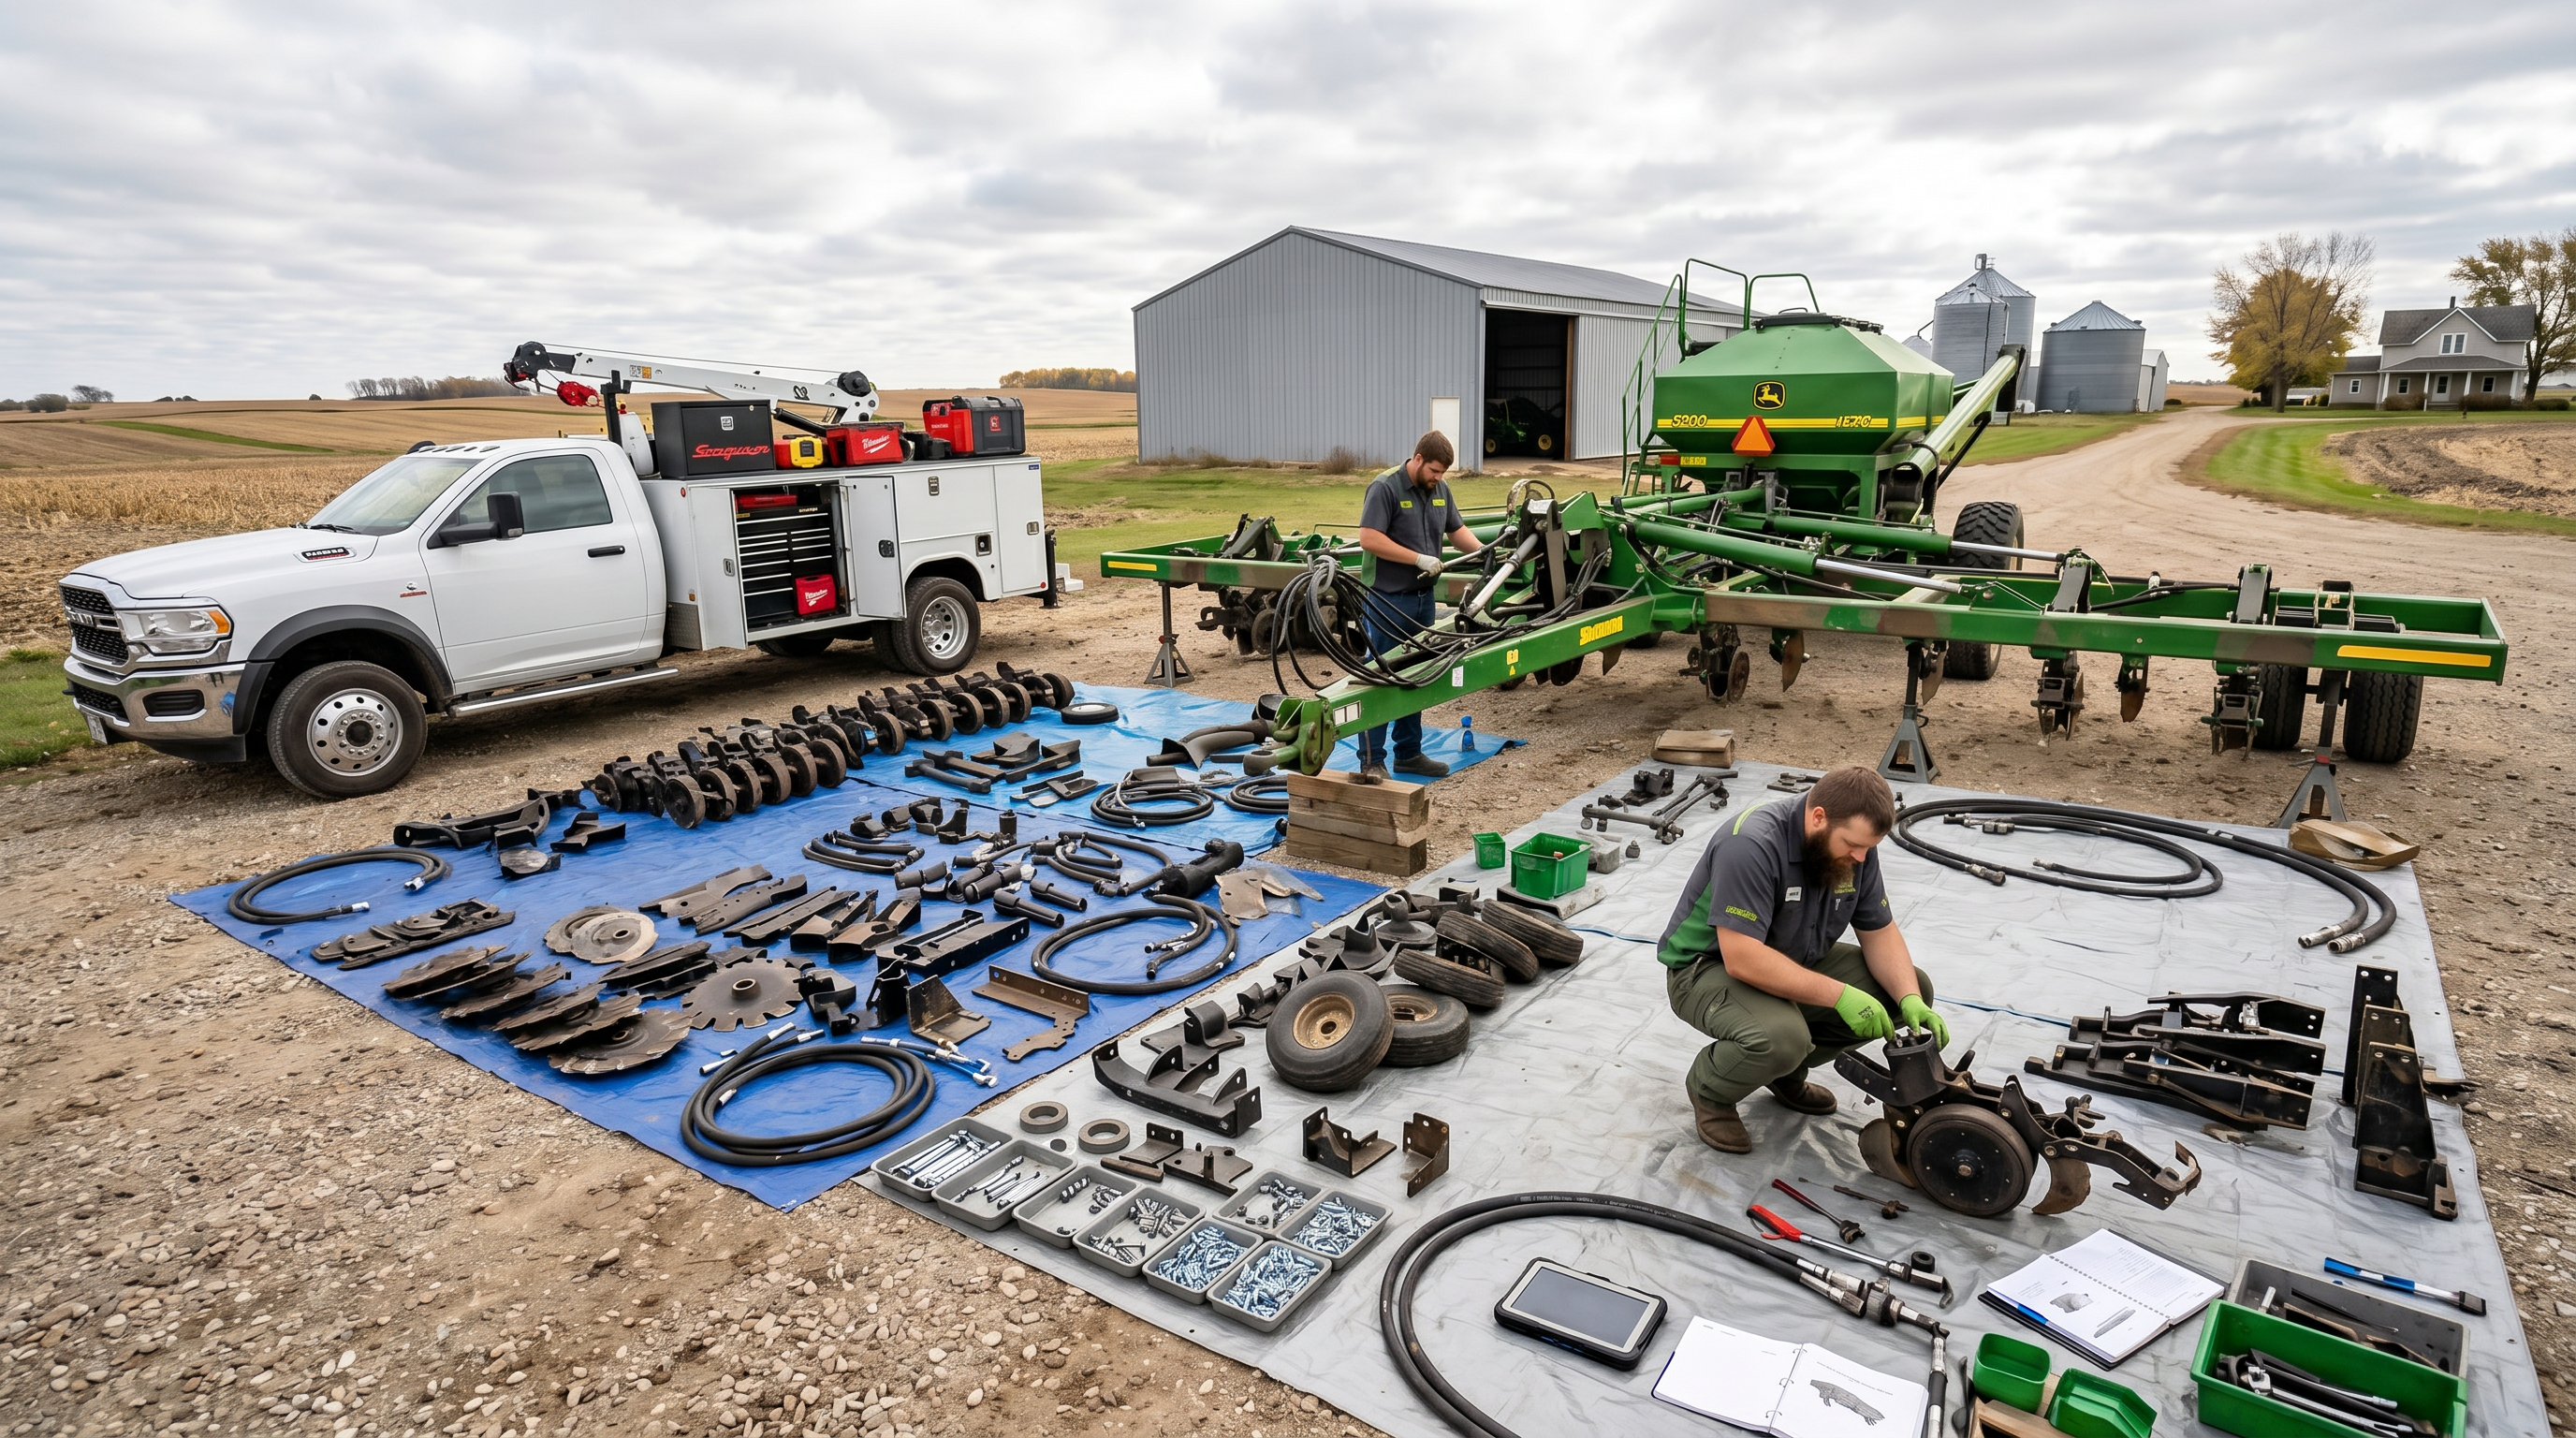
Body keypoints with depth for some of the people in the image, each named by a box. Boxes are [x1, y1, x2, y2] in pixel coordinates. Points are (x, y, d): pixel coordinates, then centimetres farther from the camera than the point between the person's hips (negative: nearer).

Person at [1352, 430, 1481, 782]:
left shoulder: (1440, 489, 10)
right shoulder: (1385, 487, -13)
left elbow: (1456, 529, 20)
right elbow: (1369, 539, -21)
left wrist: (1481, 551, 2)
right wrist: (1419, 559, -20)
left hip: (1424, 597, 8)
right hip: (1388, 599, -8)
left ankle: (1409, 753, 24)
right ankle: (1372, 760, 1)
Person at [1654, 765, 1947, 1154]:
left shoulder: (1854, 845, -7)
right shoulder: (1751, 845, -32)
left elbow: (1880, 932, 1)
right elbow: (1742, 959, -35)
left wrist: (1911, 1000, -16)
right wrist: (1839, 995, -33)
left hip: (1796, 962, 8)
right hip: (1708, 966, -8)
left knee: (1913, 987, -3)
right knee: (1780, 1037, -37)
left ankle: (1787, 1069, 10)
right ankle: (1709, 1088, -2)